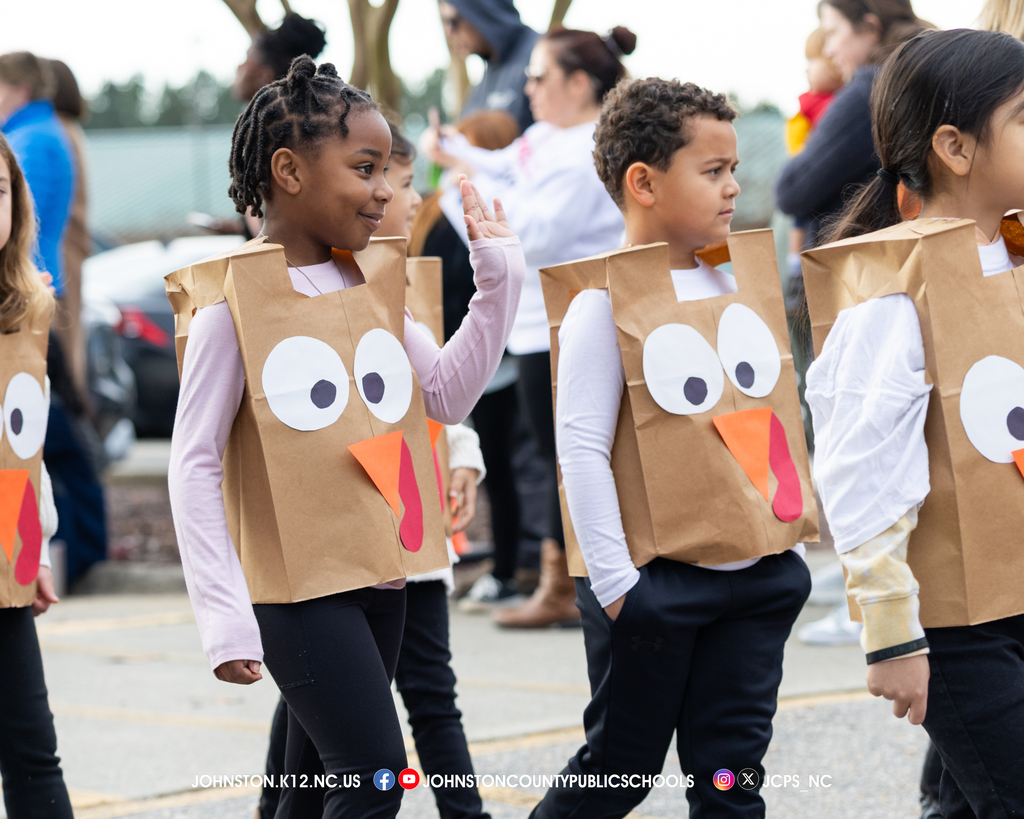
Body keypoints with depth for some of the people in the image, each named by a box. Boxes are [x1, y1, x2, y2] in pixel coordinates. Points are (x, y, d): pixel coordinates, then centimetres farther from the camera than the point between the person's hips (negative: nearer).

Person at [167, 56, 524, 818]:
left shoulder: (366, 281, 9)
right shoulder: (236, 294, -13)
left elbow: (449, 394, 11)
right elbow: (194, 465, -15)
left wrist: (499, 276, 3)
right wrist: (226, 616, -20)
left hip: (377, 575, 7)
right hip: (296, 586, -7)